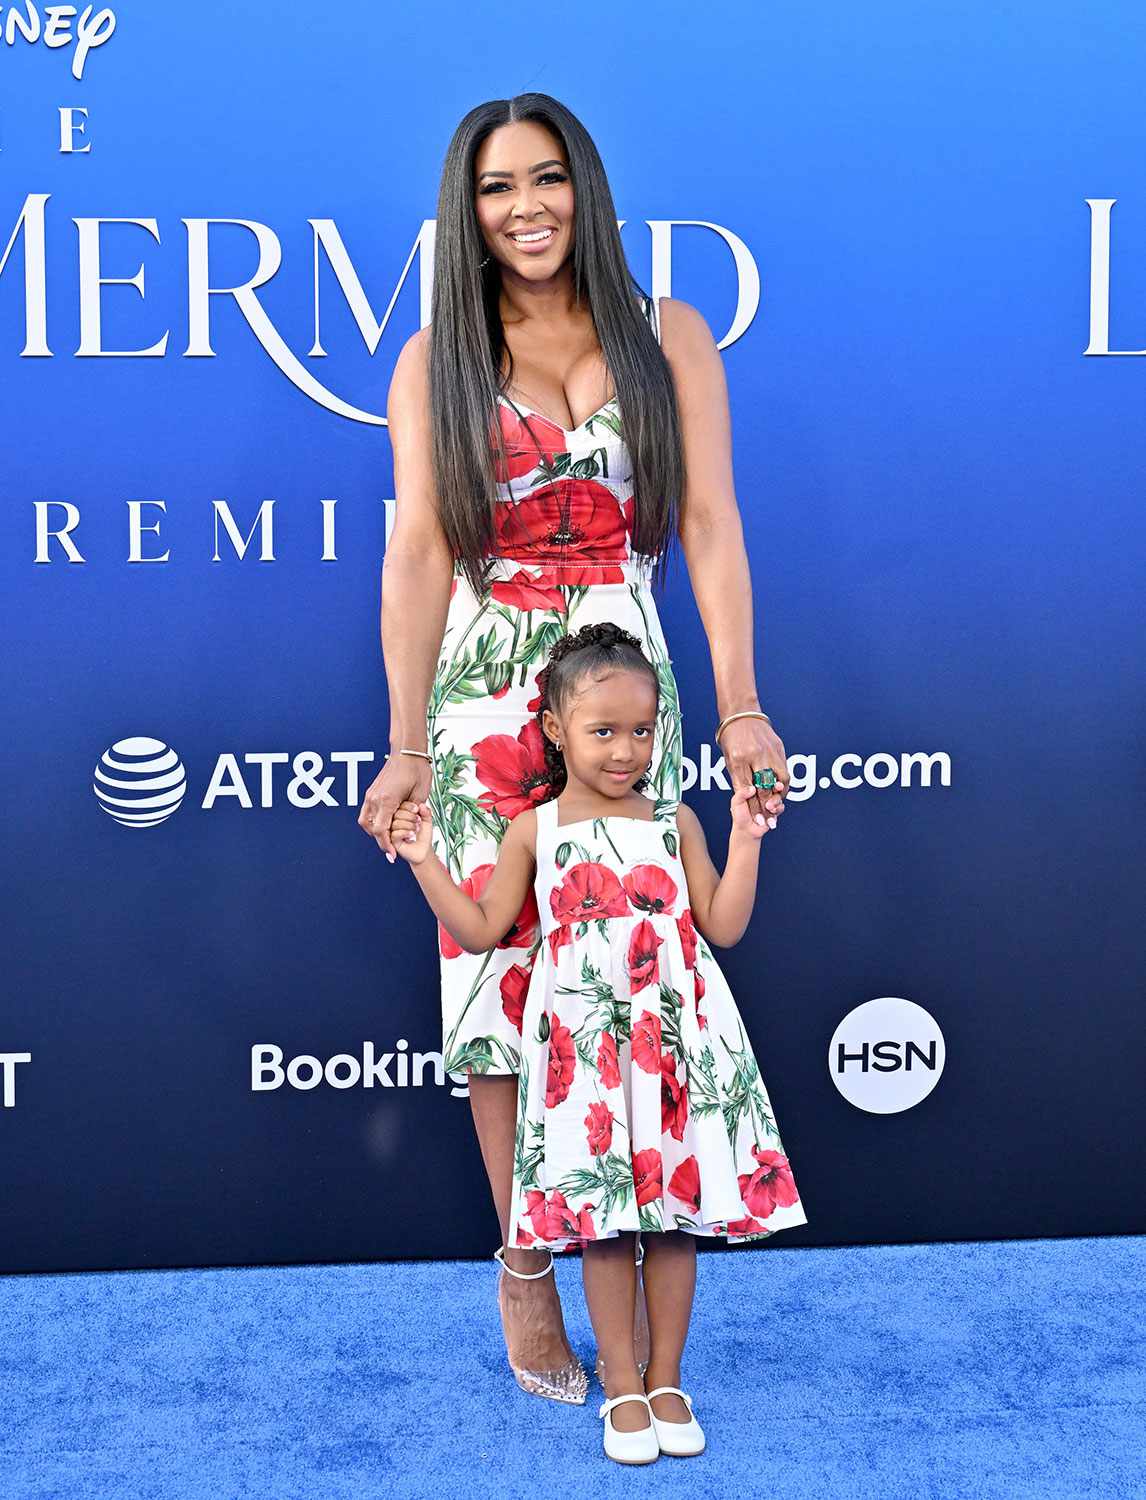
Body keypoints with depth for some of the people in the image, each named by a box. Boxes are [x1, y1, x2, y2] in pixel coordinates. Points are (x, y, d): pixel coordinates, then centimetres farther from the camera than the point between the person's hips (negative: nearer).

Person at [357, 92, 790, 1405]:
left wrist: (740, 705, -6)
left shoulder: (668, 337, 8)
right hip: (485, 695, 0)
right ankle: (524, 1269, 14)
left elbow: (709, 523, 2)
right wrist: (406, 742, -9)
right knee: (497, 966, 0)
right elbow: (417, 552, -2)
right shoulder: (435, 362, 7)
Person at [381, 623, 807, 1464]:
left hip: (677, 1039, 1)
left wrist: (745, 839, -4)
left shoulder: (675, 821, 5)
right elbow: (480, 930, 4)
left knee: (677, 1213, 7)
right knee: (604, 1222, 3)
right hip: (586, 1047, -1)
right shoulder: (535, 830, 4)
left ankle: (667, 1380, 22)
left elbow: (724, 926, 2)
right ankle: (623, 1387, 18)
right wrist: (426, 861, -3)